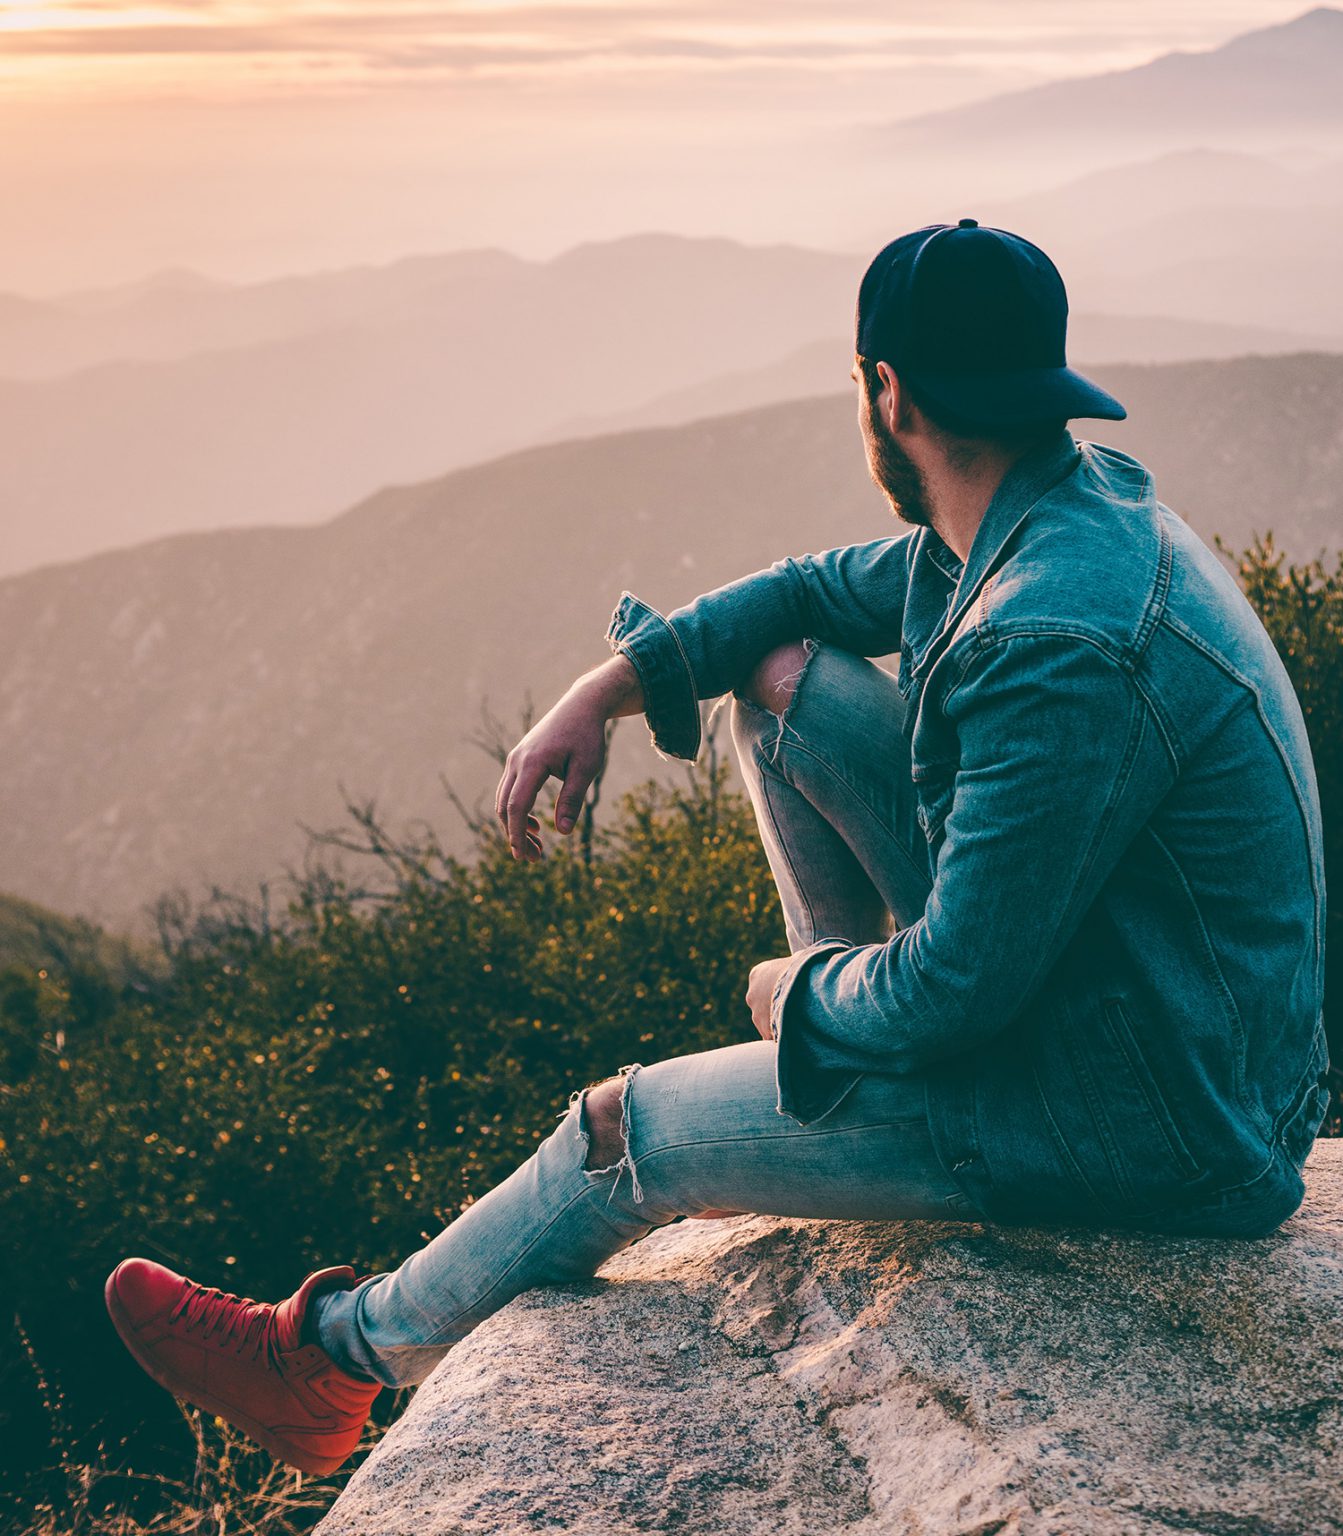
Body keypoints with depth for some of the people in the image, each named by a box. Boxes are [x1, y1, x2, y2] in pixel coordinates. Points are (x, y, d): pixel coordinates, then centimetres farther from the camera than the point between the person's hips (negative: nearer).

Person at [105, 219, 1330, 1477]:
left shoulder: (1060, 658, -32)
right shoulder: (1082, 496, 0)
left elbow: (958, 986, -27)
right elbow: (817, 589, 15)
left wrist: (796, 992, -6)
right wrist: (604, 690, 4)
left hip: (1150, 1117, -9)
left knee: (618, 1132, -2)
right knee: (783, 674, 6)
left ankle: (342, 1355, 23)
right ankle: (846, 1024, 19)